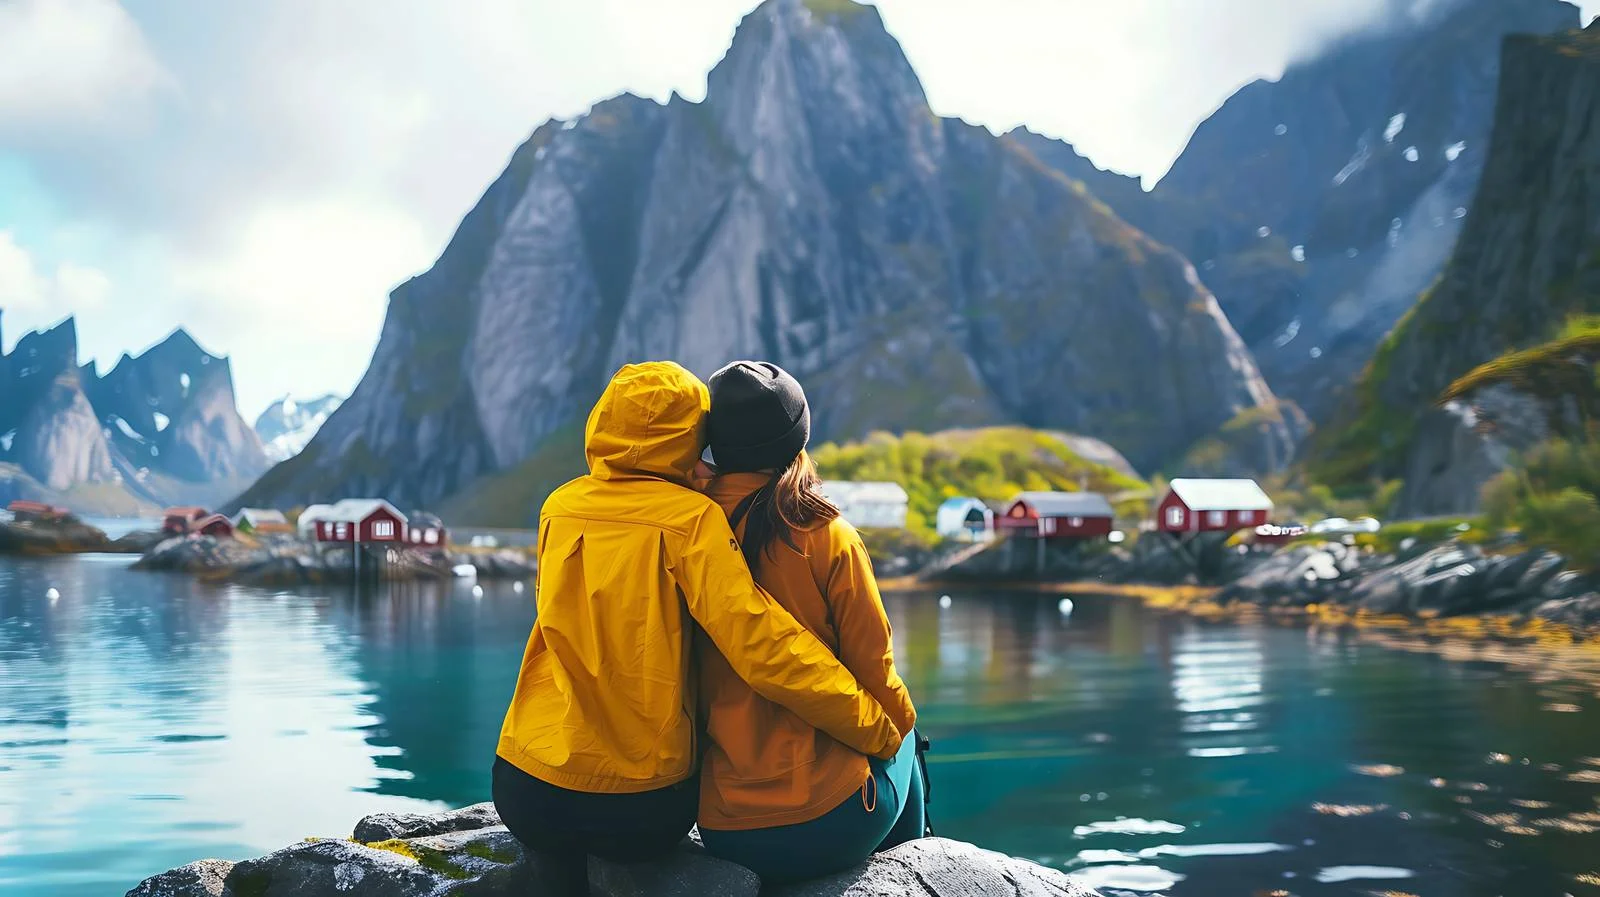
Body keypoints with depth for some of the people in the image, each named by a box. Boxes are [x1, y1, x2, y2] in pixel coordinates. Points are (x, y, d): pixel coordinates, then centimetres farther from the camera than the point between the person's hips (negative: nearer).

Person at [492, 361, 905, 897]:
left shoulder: (559, 507, 2)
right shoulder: (689, 517, -12)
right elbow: (760, 645, -19)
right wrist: (876, 729, -10)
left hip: (526, 789, 3)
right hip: (643, 808, -3)